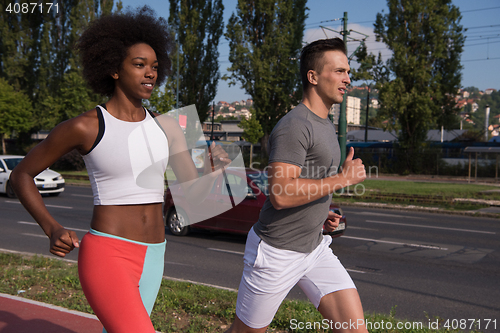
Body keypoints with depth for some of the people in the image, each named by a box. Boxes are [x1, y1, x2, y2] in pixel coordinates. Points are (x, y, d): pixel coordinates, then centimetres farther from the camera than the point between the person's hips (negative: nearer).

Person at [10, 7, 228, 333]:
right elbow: (21, 174, 2)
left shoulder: (167, 127, 6)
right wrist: (52, 228, -12)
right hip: (107, 256, -6)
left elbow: (194, 189, 6)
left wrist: (216, 168, -17)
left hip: (151, 257, 7)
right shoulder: (83, 127, -9)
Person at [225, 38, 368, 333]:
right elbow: (280, 195, -29)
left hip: (315, 248, 8)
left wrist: (321, 213, 9)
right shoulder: (294, 126, -19)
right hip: (277, 253, -8)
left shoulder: (326, 125, 12)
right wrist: (343, 179, -22)